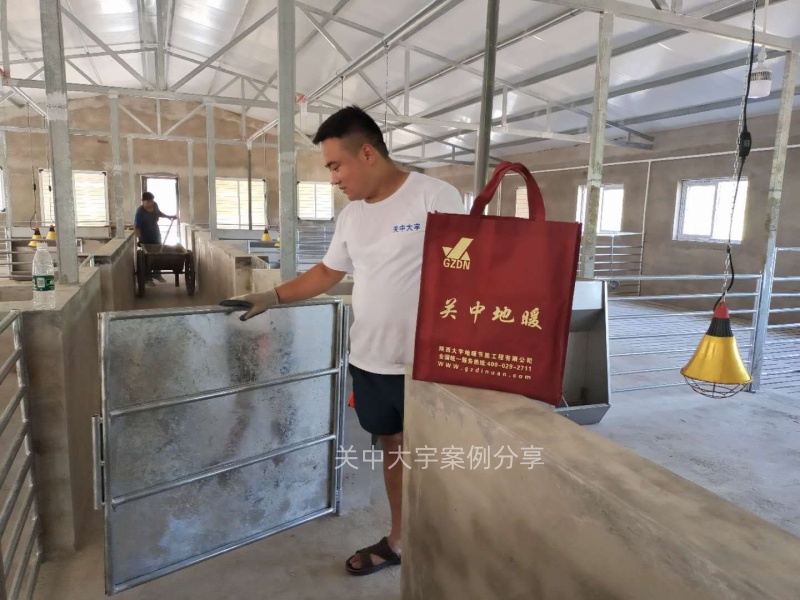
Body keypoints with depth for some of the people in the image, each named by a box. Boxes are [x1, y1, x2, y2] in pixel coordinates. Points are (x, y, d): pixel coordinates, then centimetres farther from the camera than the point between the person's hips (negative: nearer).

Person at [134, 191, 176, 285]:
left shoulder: (154, 205, -9)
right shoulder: (140, 212, -26)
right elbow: (136, 227, -23)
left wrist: (168, 216, 5)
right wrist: (140, 239, -31)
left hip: (156, 235, 6)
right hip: (146, 238, -6)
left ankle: (156, 274, 34)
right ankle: (148, 278, 15)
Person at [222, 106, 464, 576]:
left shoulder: (436, 196, -13)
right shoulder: (351, 216, 9)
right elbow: (328, 274, 19)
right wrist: (271, 297, 13)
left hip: (427, 362, -6)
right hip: (369, 360, 6)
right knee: (393, 446, 19)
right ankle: (399, 541, 38)